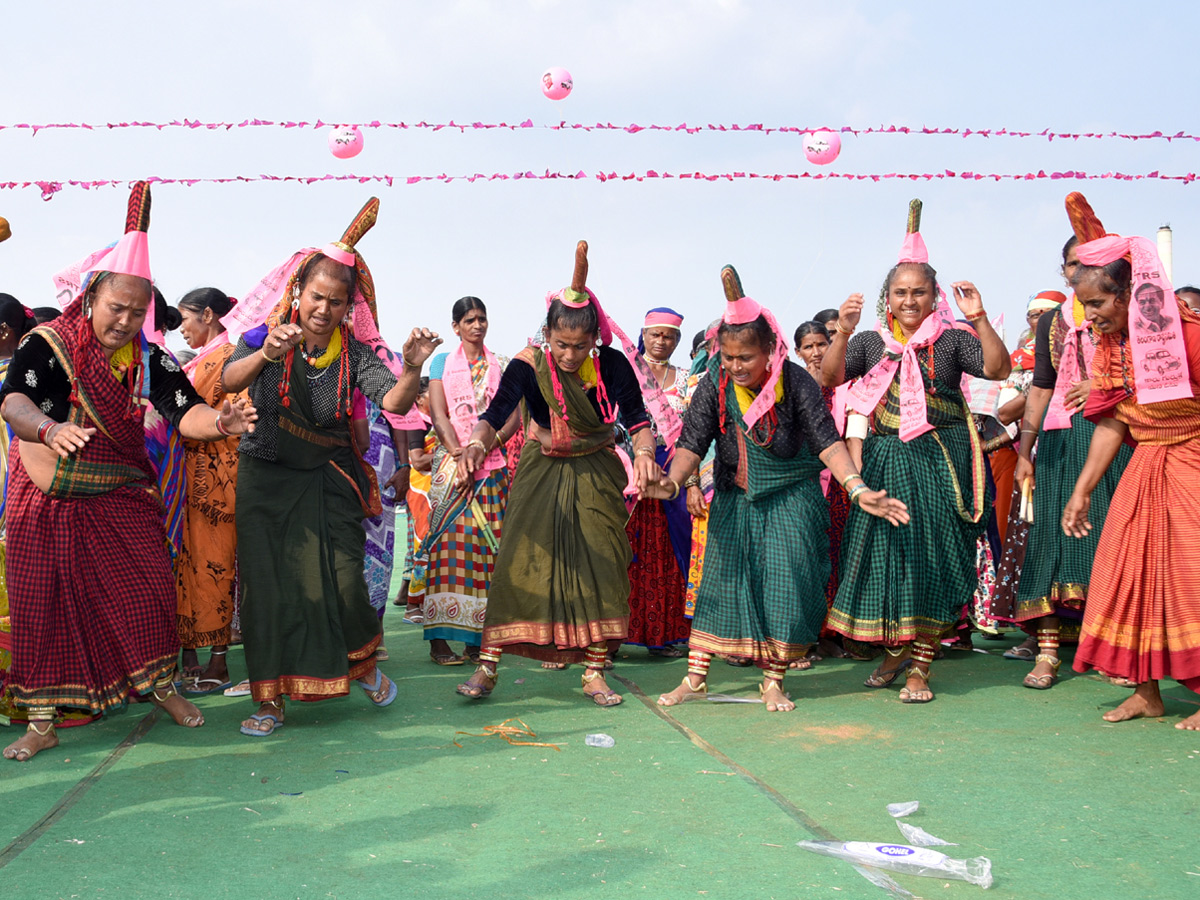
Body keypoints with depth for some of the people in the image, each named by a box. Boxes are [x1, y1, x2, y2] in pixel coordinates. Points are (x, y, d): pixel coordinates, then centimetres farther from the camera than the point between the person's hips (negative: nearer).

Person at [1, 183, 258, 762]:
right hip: (47, 503, -2)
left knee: (147, 593, 0)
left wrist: (219, 423, -39)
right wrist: (48, 429, -51)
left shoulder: (149, 359, -4)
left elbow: (184, 411, -15)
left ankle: (161, 685, 23)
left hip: (122, 501, 2)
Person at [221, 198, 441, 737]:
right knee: (268, 586, 0)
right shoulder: (268, 335, -7)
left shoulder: (354, 352, -8)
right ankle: (269, 699, 11)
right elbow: (228, 381, -24)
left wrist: (412, 369, -44)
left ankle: (362, 663, 22)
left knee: (339, 582, -7)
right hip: (266, 479, 0)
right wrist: (266, 355, -44)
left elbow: (394, 402, -23)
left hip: (327, 481, 0)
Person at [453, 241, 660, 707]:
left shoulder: (613, 364, -14)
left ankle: (593, 672, 8)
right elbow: (495, 414, -29)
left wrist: (644, 453, -35)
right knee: (520, 561, -7)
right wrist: (476, 446, -50)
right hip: (541, 472, -1)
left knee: (600, 565, -1)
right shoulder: (529, 364, -19)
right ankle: (488, 667, 0)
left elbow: (637, 420, -13)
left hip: (596, 475, 1)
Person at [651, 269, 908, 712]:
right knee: (720, 578, 2)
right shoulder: (714, 385, -10)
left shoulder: (797, 383, -17)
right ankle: (695, 677, 9)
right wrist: (674, 481, -32)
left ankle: (773, 680, 9)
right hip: (734, 498, 2)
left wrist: (858, 489, -32)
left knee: (786, 583, -6)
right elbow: (692, 443, -12)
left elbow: (827, 442, -19)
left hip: (790, 498, -2)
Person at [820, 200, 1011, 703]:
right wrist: (843, 333, -20)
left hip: (939, 461, -2)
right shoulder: (871, 342, 7)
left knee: (931, 557, -1)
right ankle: (895, 652, 24)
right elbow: (830, 377, -5)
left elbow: (998, 369, -12)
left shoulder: (952, 339, 1)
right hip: (884, 460, 2)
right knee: (884, 552, 5)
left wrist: (979, 320, -23)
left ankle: (921, 665, 7)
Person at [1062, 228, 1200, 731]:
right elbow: (1111, 424, 5)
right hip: (1143, 471, 6)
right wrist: (1081, 492, 4)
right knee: (1129, 575, 4)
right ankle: (1147, 692, 14)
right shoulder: (1109, 346, 3)